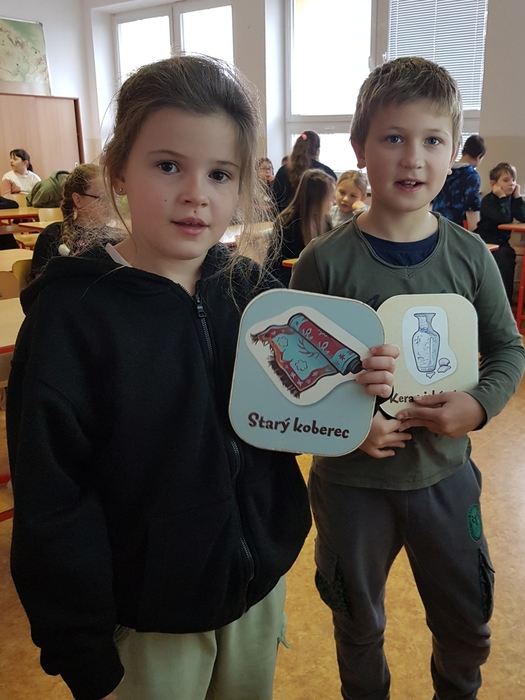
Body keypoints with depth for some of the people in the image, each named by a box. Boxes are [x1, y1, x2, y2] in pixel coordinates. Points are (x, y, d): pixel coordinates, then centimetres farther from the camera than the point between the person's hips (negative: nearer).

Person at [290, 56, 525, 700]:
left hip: (444, 471, 3)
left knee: (468, 624, 22)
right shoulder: (326, 261, -14)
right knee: (359, 626, 22)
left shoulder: (469, 255, -7)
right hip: (351, 474, -2)